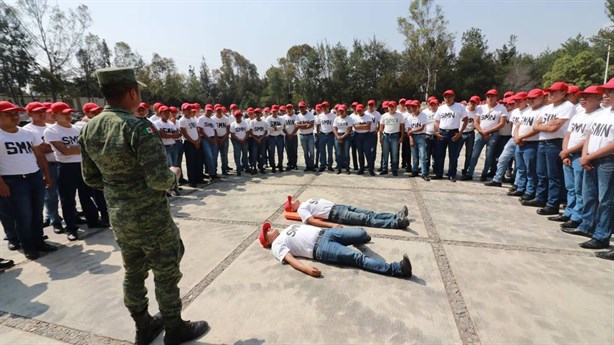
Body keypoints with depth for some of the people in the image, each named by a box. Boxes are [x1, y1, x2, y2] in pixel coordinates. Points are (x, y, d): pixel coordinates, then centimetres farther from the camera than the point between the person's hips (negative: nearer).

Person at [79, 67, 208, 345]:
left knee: (133, 272, 21)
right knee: (166, 274, 10)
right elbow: (159, 181, -26)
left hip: (118, 217, 8)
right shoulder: (139, 128, -22)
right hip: (151, 218, -7)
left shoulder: (89, 129, 2)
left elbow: (91, 178, 9)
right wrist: (174, 174, -6)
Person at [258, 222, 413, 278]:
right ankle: (397, 268, -25)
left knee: (361, 233, -6)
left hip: (324, 232, 7)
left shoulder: (290, 227, 30)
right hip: (320, 247, -7)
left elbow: (311, 224, 31)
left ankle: (361, 238, 31)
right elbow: (290, 259, -11)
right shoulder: (277, 245, 6)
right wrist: (307, 269, -30)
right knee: (357, 258, -21)